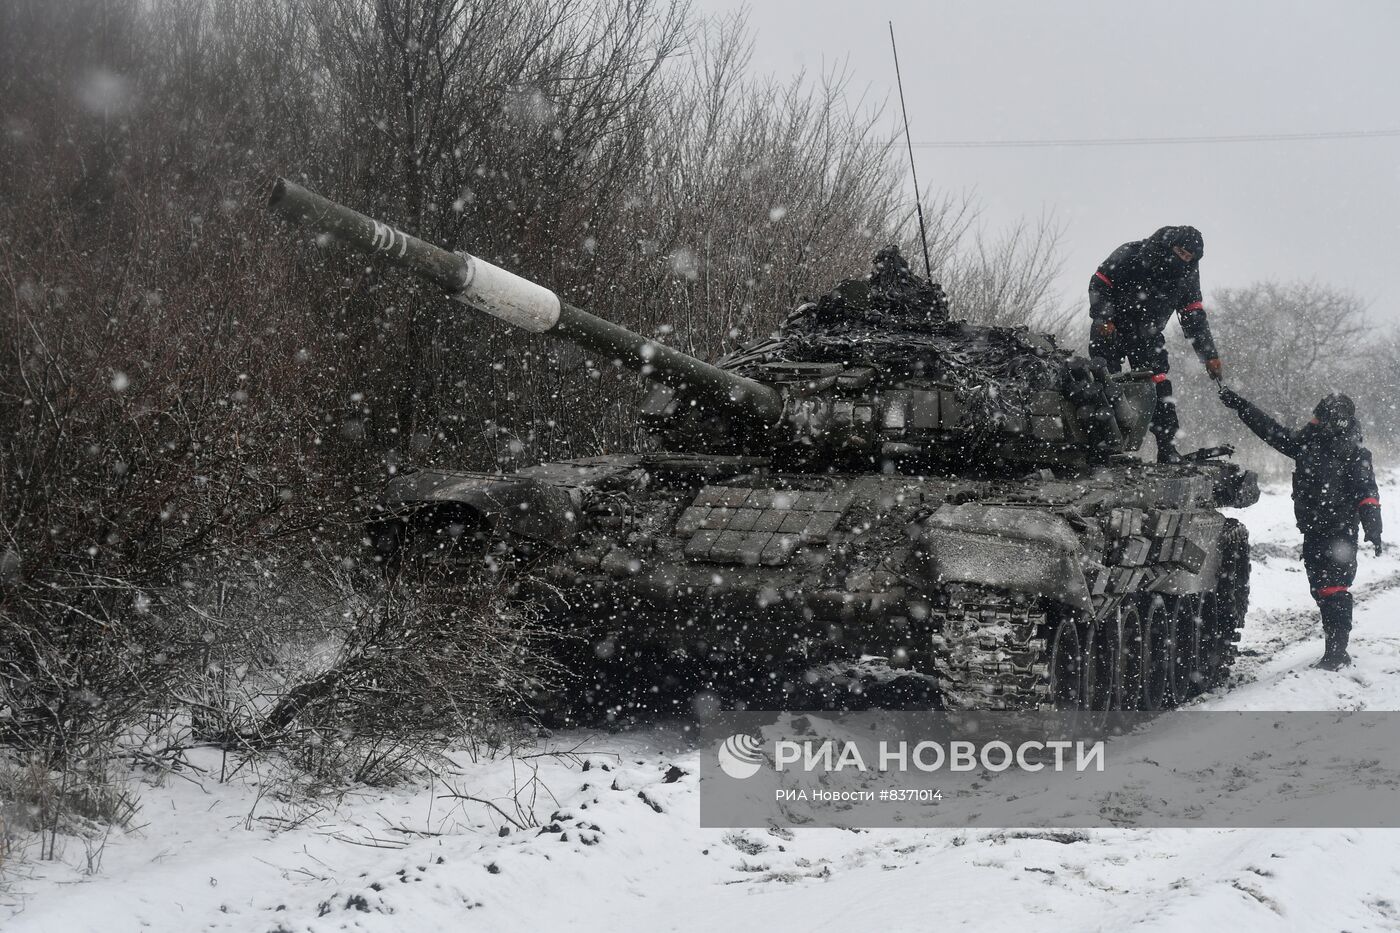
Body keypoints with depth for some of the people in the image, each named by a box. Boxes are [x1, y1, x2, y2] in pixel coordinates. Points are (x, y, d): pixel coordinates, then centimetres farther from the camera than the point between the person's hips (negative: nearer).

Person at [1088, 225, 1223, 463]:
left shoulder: (1188, 274, -1)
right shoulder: (1131, 255, -18)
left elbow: (1194, 317, 5)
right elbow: (1099, 284, -11)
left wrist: (1209, 355, 0)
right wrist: (1103, 318, -24)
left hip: (1147, 336, 4)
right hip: (1111, 331, -4)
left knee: (1160, 390, -7)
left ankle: (1168, 450, -5)